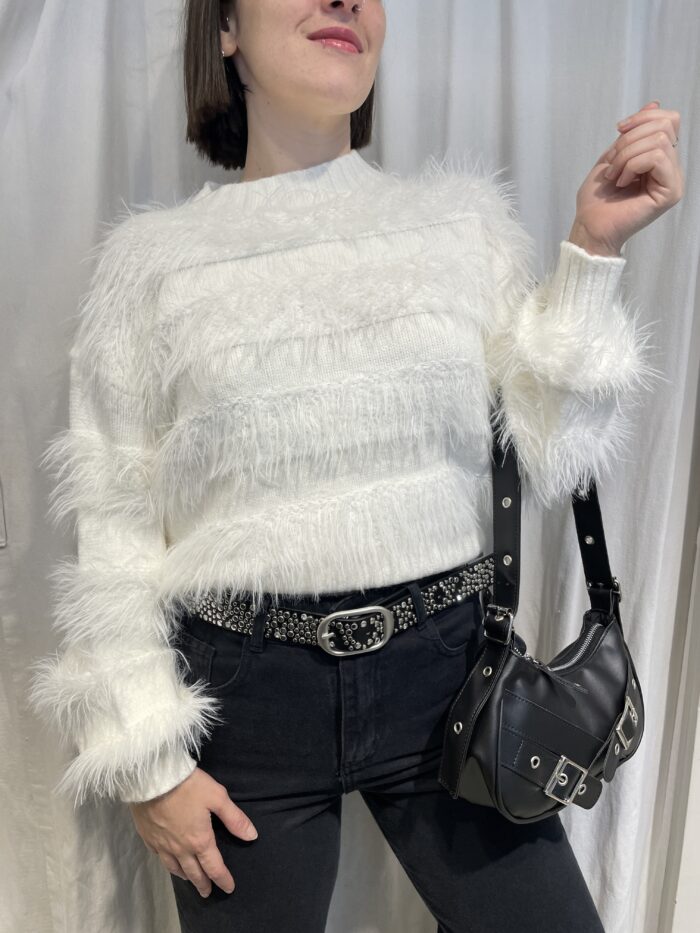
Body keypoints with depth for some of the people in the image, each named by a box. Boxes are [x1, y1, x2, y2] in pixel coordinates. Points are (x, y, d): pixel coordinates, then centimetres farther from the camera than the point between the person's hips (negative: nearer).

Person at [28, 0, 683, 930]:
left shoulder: (465, 217, 3)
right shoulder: (154, 257, -2)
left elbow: (547, 459, 0)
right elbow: (115, 526, -1)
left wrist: (594, 251, -6)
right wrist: (145, 761, -3)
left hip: (446, 667, 2)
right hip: (244, 688, -1)